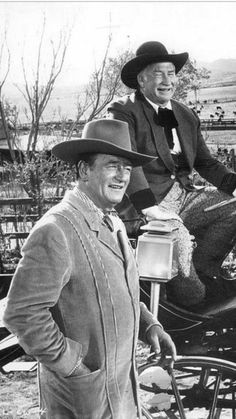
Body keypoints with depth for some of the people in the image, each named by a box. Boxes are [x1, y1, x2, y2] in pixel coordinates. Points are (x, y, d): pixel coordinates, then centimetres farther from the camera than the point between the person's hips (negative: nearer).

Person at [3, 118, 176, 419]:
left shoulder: (113, 223, 6)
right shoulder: (55, 231, -24)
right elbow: (22, 314, -26)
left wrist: (149, 327, 2)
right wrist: (73, 365, -19)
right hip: (82, 392, -8)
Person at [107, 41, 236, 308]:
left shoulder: (187, 116, 17)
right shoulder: (123, 111, -5)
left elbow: (205, 162, 18)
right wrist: (148, 206, -32)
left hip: (184, 195, 7)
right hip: (145, 201, -7)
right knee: (177, 235, -30)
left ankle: (202, 268, 1)